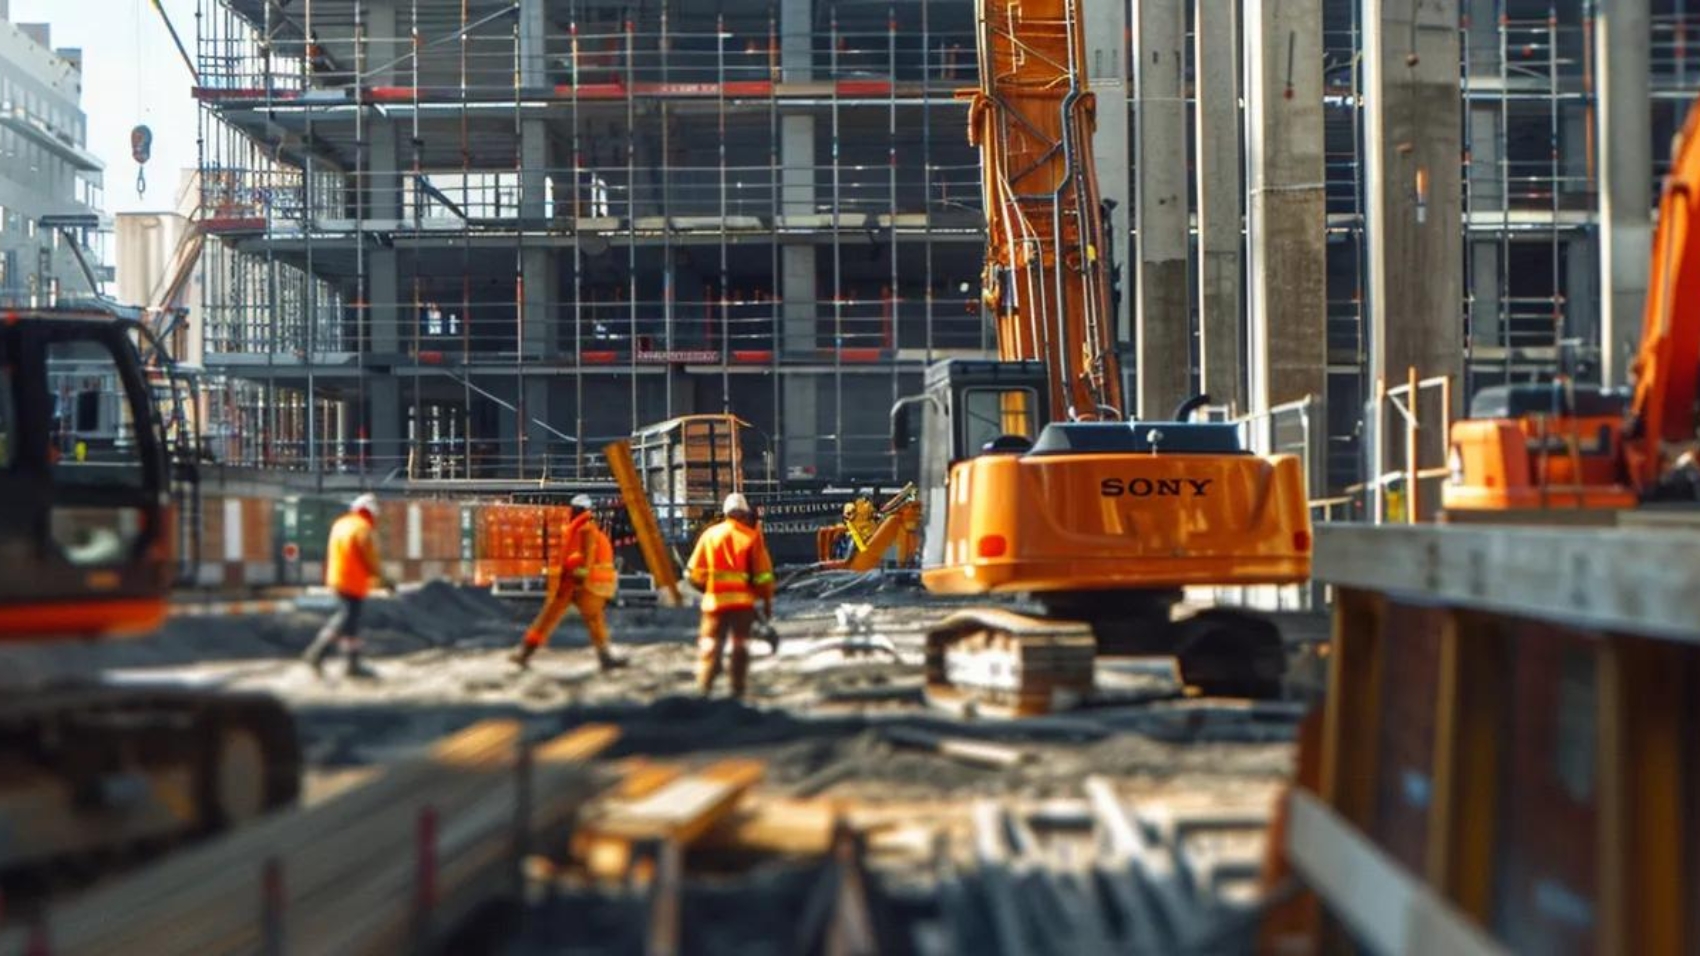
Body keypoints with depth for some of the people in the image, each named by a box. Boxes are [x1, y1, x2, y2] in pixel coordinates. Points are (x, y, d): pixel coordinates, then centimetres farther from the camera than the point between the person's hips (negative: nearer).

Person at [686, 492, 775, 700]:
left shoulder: (710, 534, 4)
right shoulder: (752, 536, -1)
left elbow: (694, 571, 4)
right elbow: (763, 573, -4)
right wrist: (767, 599, 5)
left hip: (715, 599, 1)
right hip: (743, 600, -1)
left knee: (710, 642, 5)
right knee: (740, 645, 8)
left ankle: (705, 686, -5)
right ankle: (738, 689, 6)